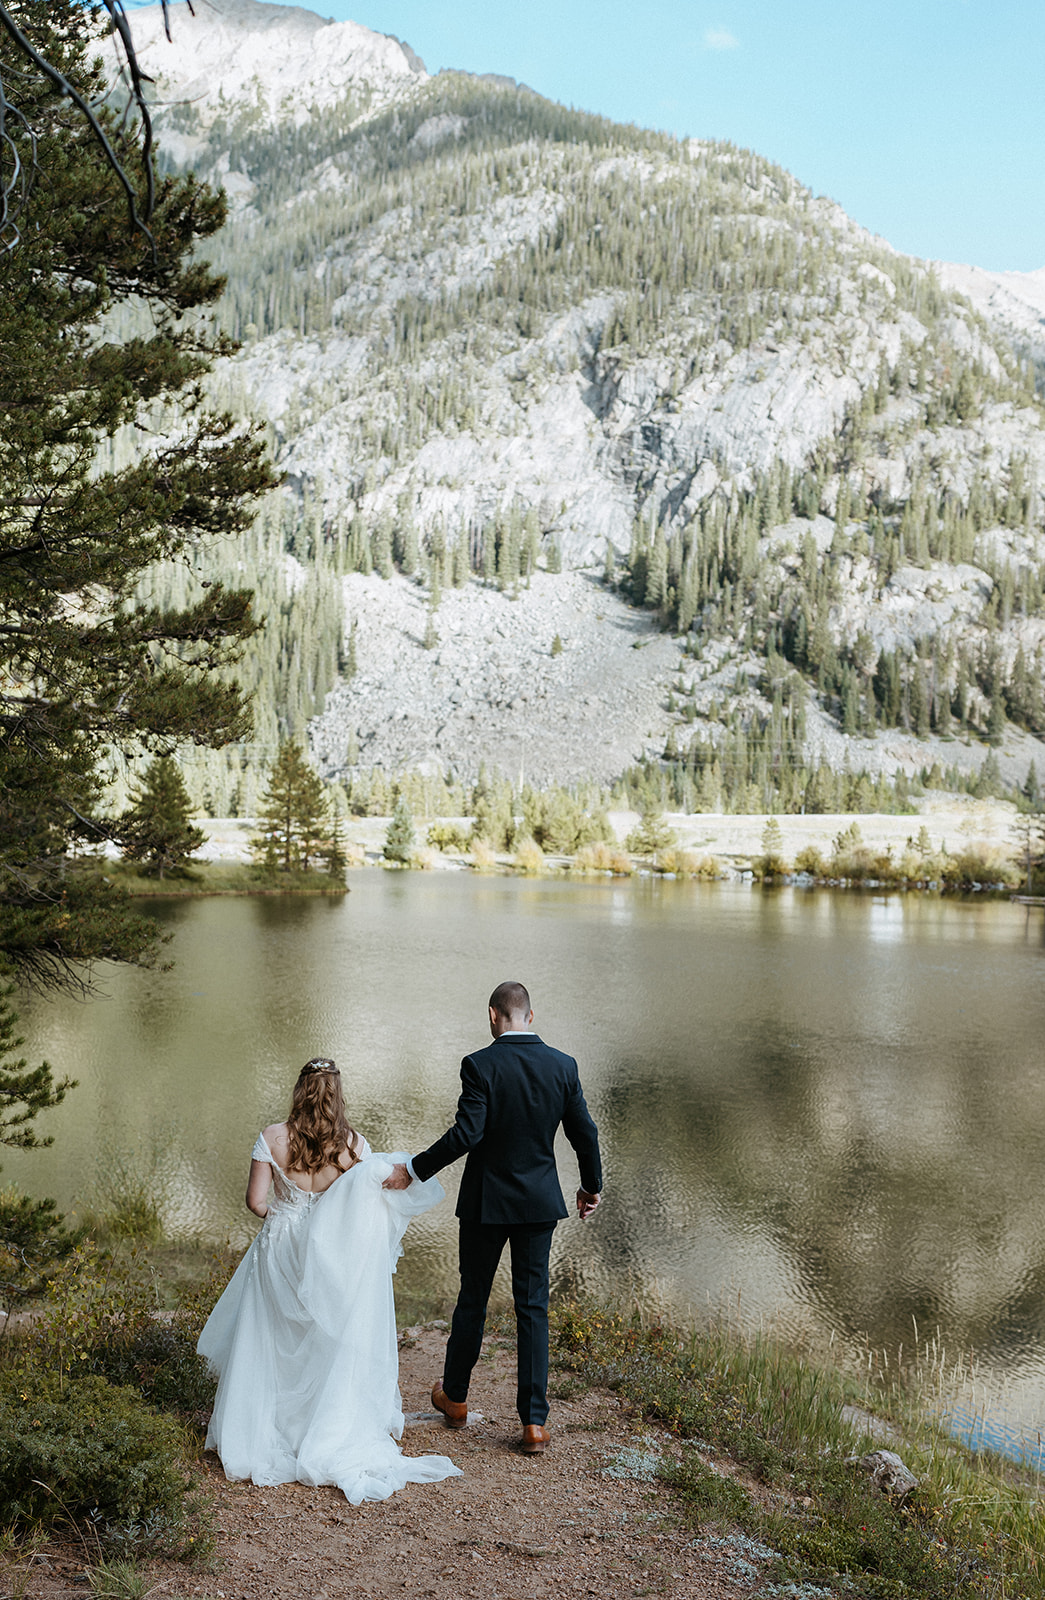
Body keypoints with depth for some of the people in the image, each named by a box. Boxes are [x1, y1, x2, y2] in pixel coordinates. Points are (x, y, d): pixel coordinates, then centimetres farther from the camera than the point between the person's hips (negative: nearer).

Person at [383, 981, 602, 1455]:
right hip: (539, 1203, 2)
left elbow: (467, 1133, -23)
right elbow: (584, 1134, 2)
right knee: (533, 1308, 7)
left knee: (472, 1299, 15)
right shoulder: (562, 1066, -4)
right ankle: (534, 1422, 7)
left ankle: (455, 1397, 33)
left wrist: (414, 1170, -13)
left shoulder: (479, 1065, -15)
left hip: (485, 1202, -2)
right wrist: (592, 1186, 17)